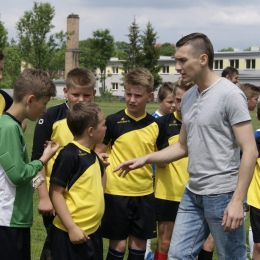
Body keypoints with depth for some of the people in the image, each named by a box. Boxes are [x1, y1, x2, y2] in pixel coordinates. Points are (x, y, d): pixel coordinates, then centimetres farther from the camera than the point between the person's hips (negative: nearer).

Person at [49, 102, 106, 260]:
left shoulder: (92, 153, 9)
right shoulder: (69, 155, -17)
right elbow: (56, 193, -17)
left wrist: (102, 165, 6)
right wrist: (72, 227, -18)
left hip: (93, 230, 8)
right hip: (72, 232, -8)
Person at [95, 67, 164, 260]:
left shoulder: (154, 125, 2)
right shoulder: (113, 121, -8)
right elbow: (98, 152, -2)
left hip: (145, 193, 3)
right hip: (117, 191, -3)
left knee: (139, 243, 11)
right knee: (118, 243, 4)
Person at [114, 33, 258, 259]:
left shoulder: (230, 94, -13)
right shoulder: (188, 97, 10)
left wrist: (237, 200, -20)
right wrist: (145, 159, 8)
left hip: (222, 195, -7)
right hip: (192, 193, 7)